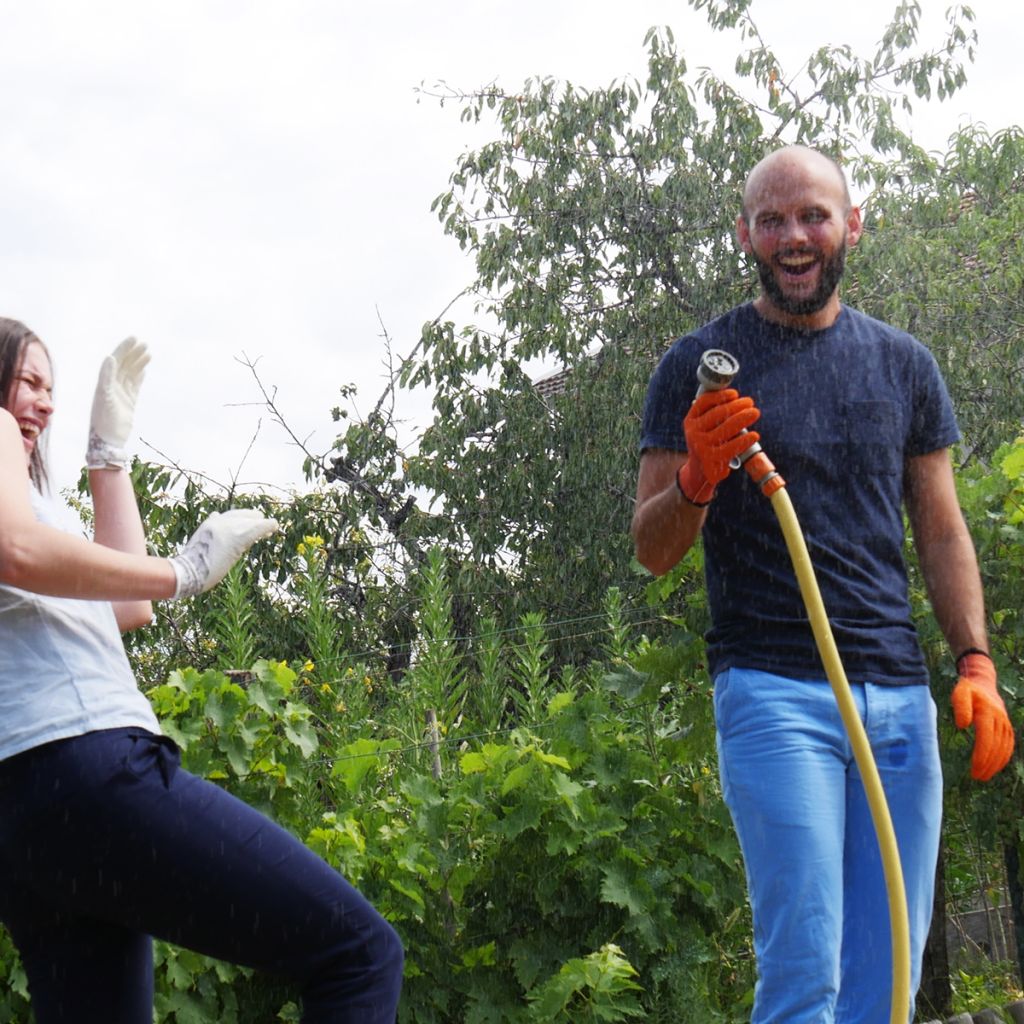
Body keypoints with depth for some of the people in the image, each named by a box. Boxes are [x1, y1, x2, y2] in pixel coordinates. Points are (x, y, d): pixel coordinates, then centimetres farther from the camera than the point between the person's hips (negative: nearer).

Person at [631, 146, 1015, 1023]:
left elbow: (942, 531, 19)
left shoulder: (903, 365, 15)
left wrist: (976, 664, 5)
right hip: (772, 689, -4)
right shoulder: (700, 367, 5)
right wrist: (696, 477, -17)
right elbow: (654, 550, 4)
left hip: (900, 694, 4)